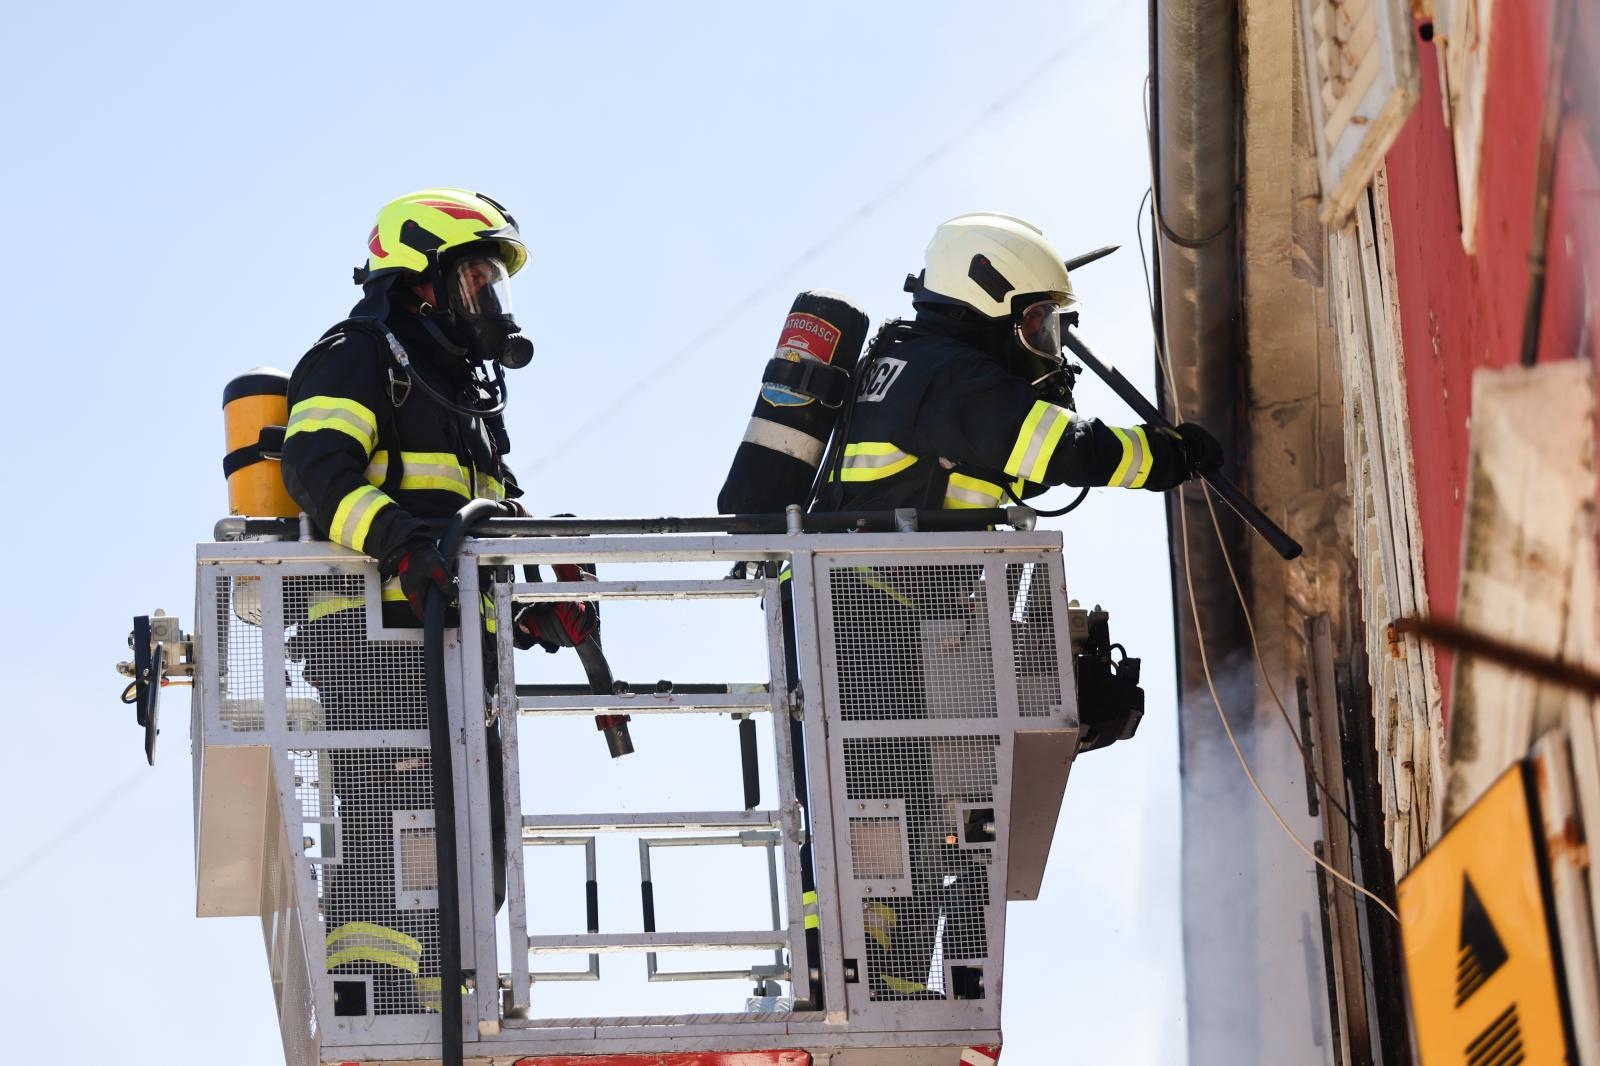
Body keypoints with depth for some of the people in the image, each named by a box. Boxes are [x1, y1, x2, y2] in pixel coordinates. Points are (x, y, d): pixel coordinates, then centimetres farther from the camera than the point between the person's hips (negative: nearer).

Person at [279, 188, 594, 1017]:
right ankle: (367, 1008, -23)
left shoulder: (460, 394, 31)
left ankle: (434, 1007, 12)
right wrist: (400, 539, -33)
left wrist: (537, 606, 15)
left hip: (452, 646, 10)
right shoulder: (360, 358, 0)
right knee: (392, 828, -18)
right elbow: (317, 466, -18)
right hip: (377, 640, -10)